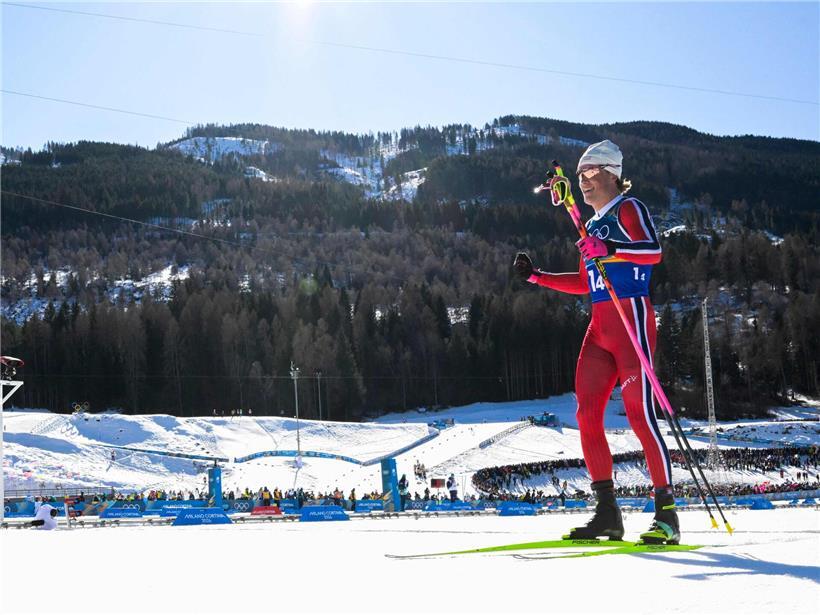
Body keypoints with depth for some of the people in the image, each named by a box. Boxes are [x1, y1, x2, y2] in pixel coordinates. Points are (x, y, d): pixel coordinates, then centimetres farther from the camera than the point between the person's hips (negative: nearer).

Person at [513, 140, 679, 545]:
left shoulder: (628, 209, -1)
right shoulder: (593, 224, 23)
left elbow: (653, 251, -18)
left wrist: (608, 249, -30)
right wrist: (535, 276, 24)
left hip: (630, 316, -8)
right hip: (600, 326, 8)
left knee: (639, 413, -13)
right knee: (587, 414, 0)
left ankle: (666, 513, -8)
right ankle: (607, 511, 4)